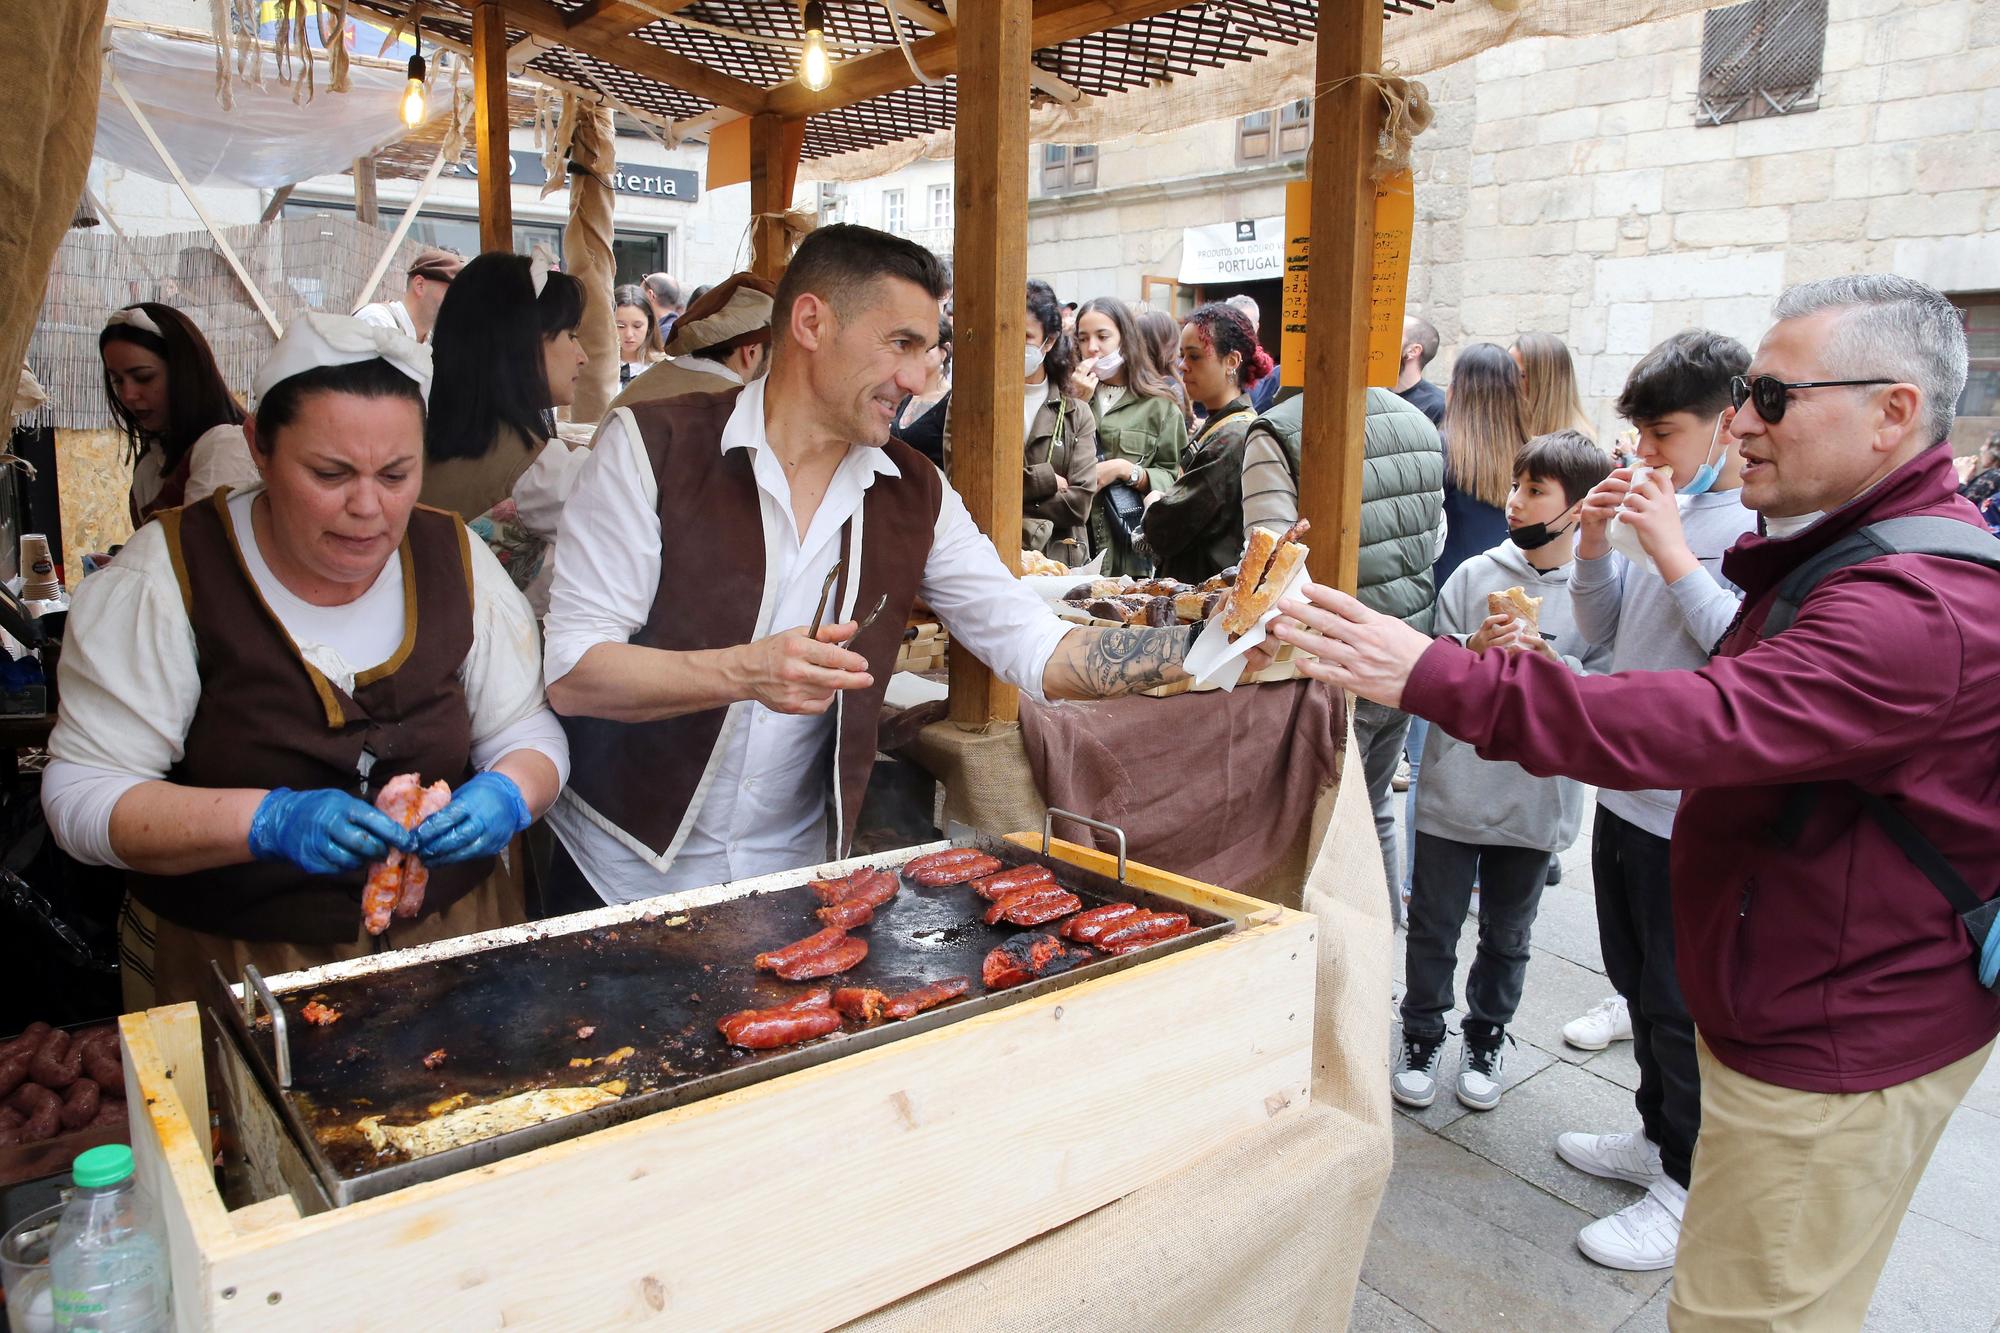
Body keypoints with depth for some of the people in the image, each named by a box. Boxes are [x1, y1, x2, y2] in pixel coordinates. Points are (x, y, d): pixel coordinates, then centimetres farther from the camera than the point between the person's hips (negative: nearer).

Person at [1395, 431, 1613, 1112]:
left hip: (1537, 801, 0)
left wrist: (1555, 665, -24)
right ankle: (1422, 1037, 31)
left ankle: (1486, 1041, 38)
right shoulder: (1474, 575, -3)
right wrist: (1472, 650, -18)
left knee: (1507, 935, 18)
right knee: (1433, 927, 11)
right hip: (1454, 791, 1)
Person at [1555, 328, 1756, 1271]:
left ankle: (1691, 1190, 26)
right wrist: (1594, 540, -3)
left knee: (1684, 1007, 7)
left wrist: (1671, 551, -25)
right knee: (1637, 980, 22)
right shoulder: (1671, 505, 6)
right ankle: (1658, 1134, 42)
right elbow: (1605, 630, 12)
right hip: (1628, 795, 8)